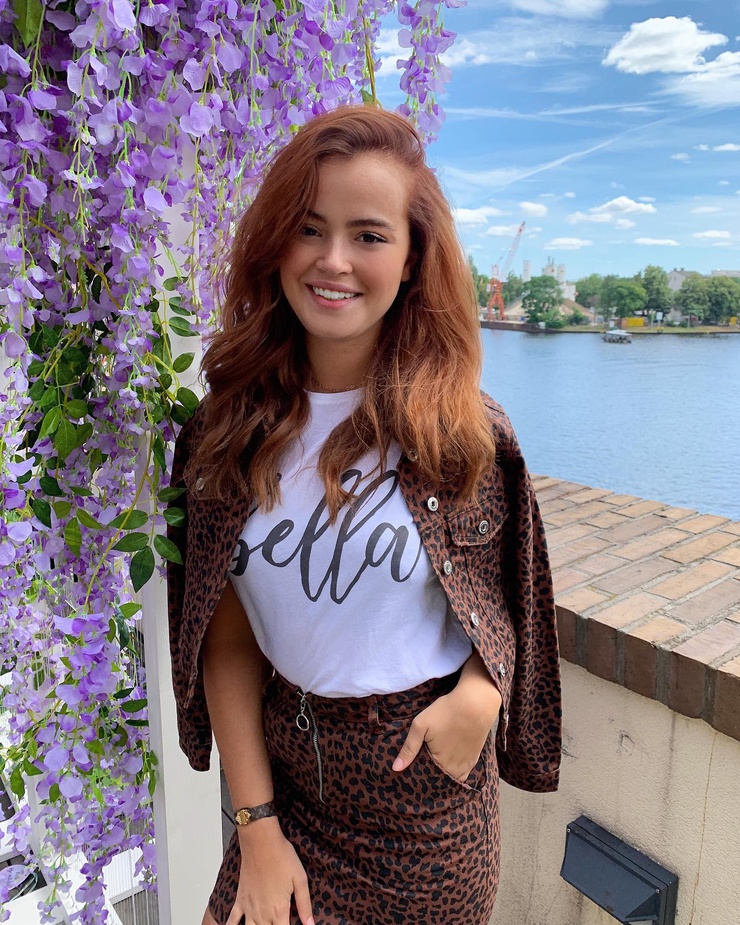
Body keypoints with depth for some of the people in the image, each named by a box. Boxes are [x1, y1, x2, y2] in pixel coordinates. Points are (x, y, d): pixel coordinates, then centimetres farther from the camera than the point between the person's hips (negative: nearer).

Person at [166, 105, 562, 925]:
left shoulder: (463, 433, -13)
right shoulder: (229, 430, -8)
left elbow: (506, 602, -1)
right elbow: (225, 640, -6)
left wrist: (478, 694, -21)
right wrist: (257, 826, -5)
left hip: (426, 779, -1)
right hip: (281, 763, 2)